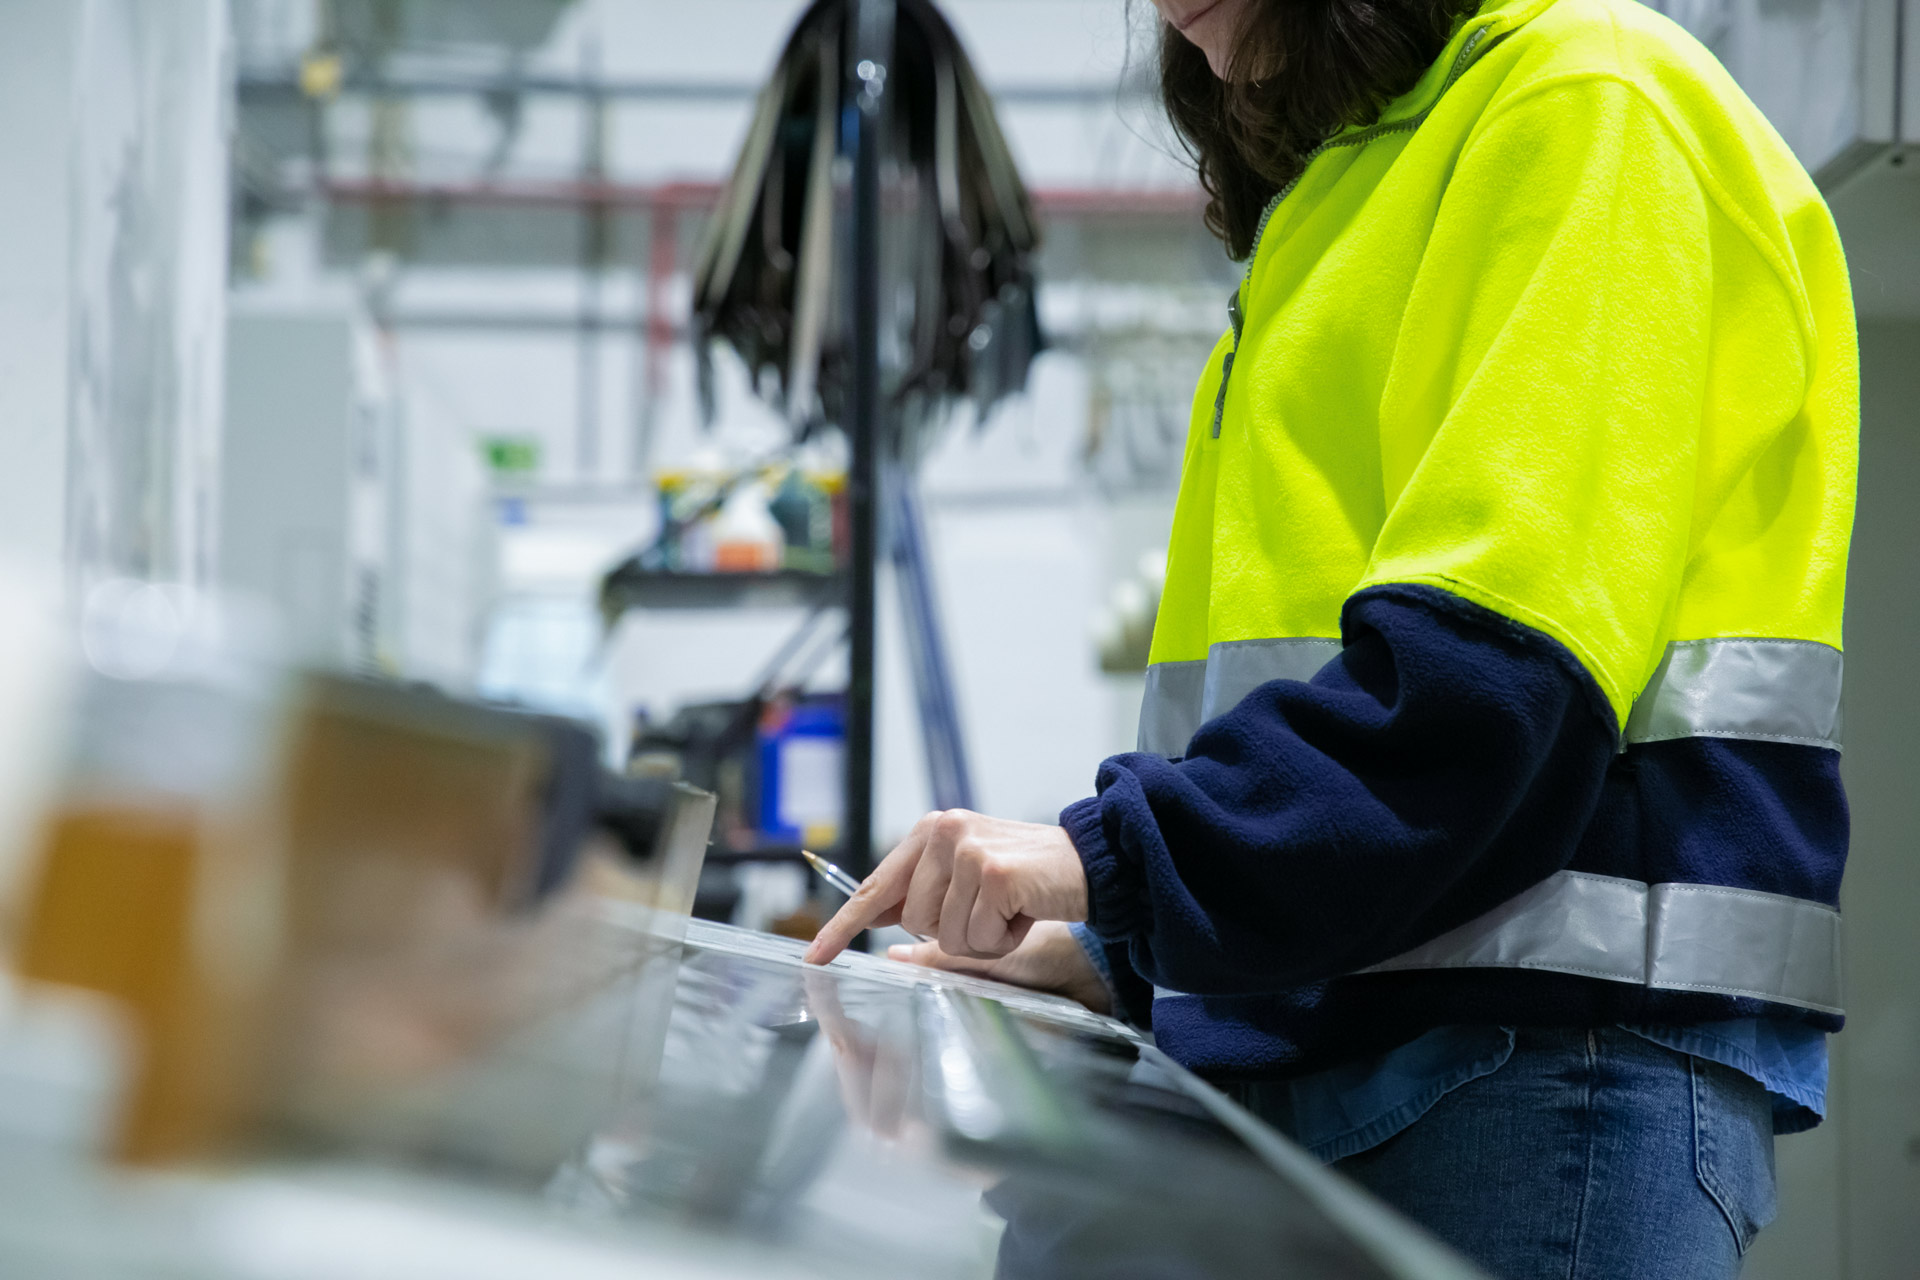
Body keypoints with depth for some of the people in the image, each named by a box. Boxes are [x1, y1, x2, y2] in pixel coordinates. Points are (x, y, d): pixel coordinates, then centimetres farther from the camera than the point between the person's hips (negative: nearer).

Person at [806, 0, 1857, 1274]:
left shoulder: (1591, 105, -5)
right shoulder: (1331, 198, 25)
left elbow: (1508, 648, -18)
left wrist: (1116, 855, -21)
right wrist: (1121, 956, 13)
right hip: (1306, 1037, 9)